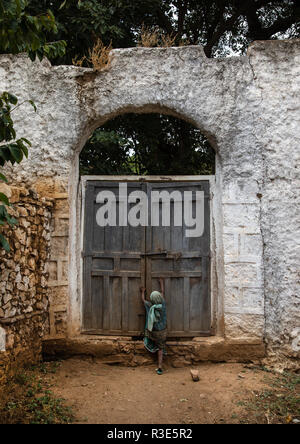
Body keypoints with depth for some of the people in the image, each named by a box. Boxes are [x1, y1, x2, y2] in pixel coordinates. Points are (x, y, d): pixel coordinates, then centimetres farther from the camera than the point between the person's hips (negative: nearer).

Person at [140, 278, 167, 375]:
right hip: (162, 332, 1)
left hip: (152, 332, -1)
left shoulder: (150, 306, -15)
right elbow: (163, 293, 6)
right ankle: (160, 367, 2)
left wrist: (143, 292, 26)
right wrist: (162, 283, 21)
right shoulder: (162, 305, -12)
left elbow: (143, 300, 8)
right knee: (160, 349, 8)